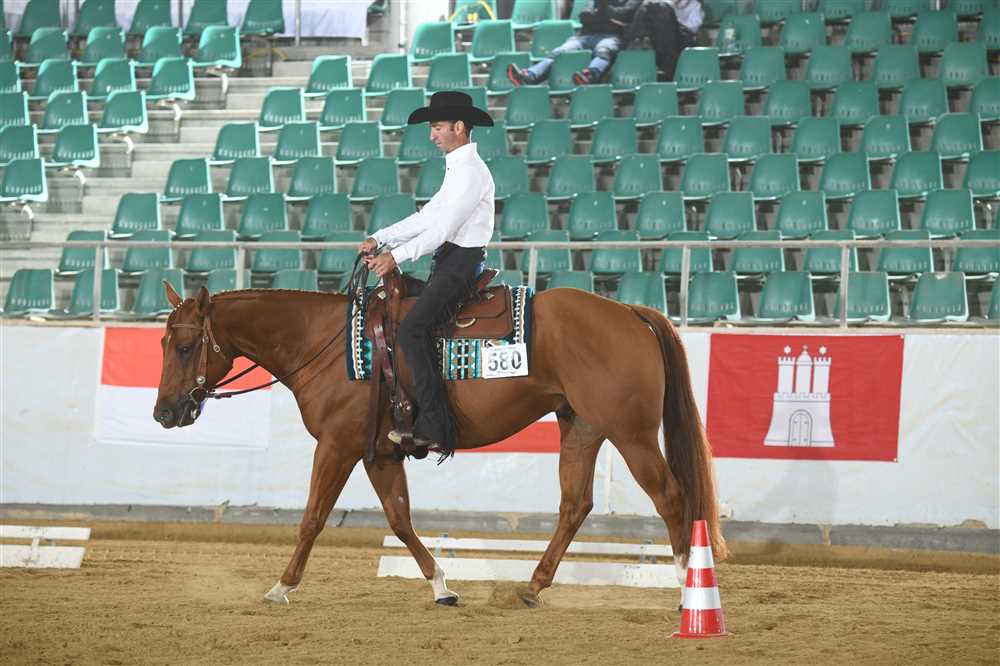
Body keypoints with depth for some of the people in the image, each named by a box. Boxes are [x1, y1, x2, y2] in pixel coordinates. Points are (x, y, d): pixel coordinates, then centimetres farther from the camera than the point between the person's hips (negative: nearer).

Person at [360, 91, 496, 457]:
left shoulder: (471, 171, -14)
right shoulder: (457, 169, 19)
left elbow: (443, 228, -21)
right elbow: (426, 217, 21)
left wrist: (397, 256, -24)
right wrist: (379, 239, 13)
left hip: (460, 264, -11)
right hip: (449, 263, 11)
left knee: (412, 329, -23)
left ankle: (434, 427, -26)